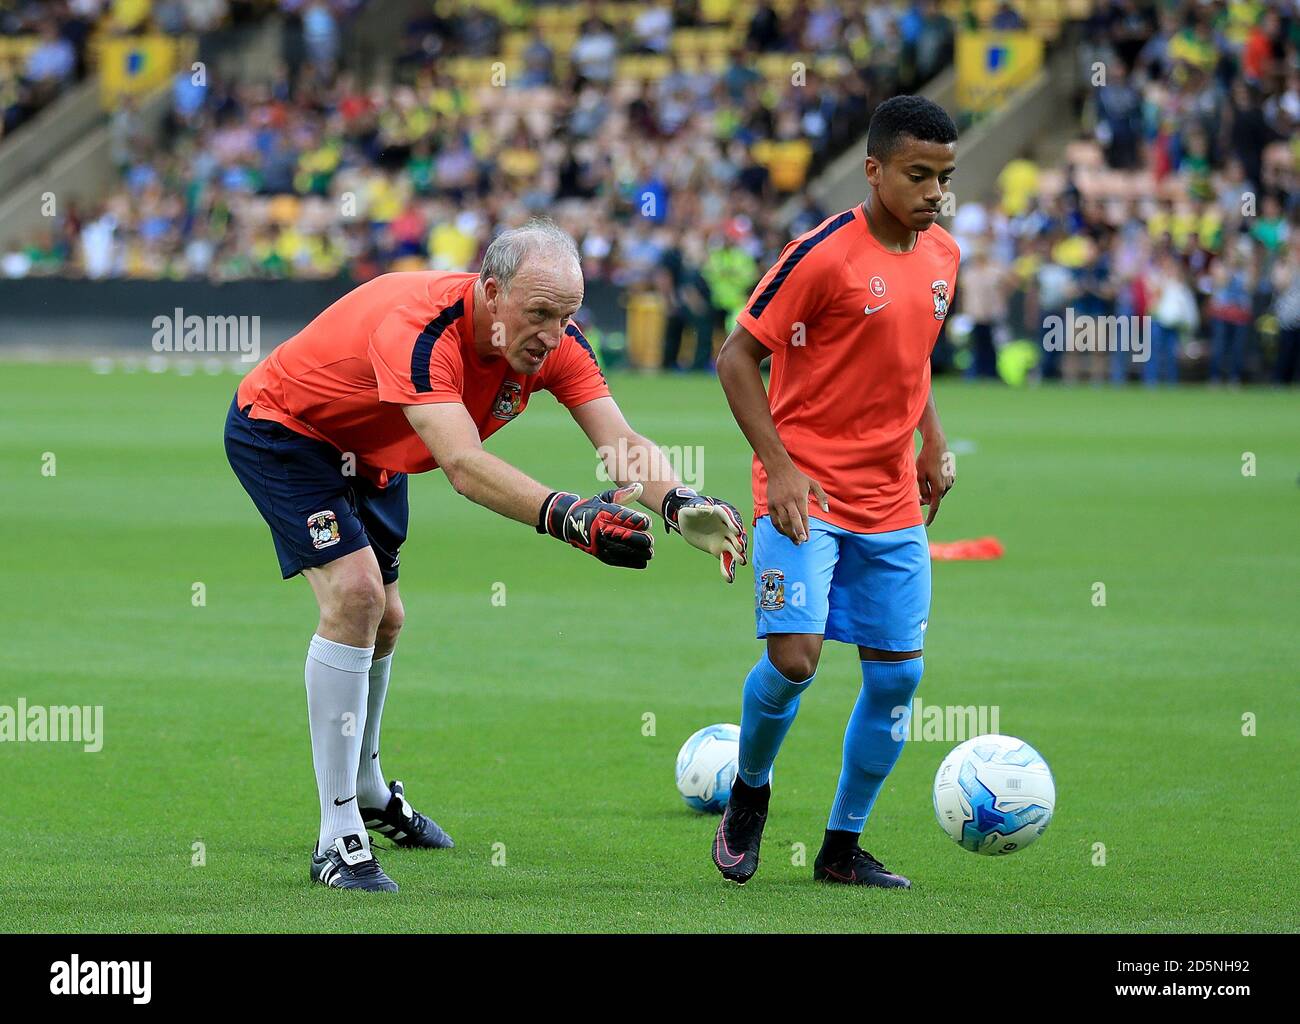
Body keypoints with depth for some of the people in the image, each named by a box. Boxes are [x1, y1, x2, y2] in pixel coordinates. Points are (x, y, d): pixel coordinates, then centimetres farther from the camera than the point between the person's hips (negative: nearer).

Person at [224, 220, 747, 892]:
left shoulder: (552, 343, -19)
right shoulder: (419, 330, -41)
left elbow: (624, 443, -26)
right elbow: (463, 465, -53)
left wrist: (681, 503, -47)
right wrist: (566, 516, -66)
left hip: (367, 455, 8)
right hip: (279, 430, -8)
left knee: (383, 620, 18)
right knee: (354, 592, -23)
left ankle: (368, 793, 44)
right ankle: (337, 838, -19)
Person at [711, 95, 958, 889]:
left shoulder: (942, 256, 7)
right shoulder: (824, 255, -15)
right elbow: (738, 357, -10)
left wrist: (934, 438, 11)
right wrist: (779, 466, -18)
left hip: (893, 505, 7)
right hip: (807, 493, -7)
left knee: (897, 672, 4)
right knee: (795, 658, -18)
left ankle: (844, 848, 17)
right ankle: (749, 794, 11)